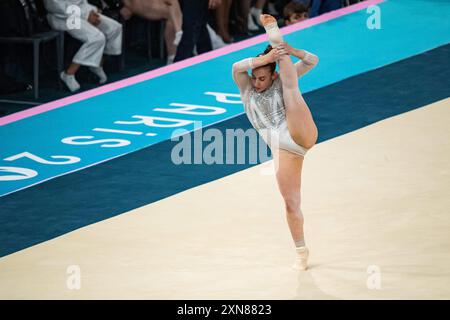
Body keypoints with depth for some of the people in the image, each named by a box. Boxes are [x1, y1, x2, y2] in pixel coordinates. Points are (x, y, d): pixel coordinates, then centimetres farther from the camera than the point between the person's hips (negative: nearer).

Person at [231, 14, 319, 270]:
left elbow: (312, 61, 7)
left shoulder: (281, 81, 12)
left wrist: (290, 51, -12)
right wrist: (264, 59, -21)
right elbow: (237, 68, -9)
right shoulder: (247, 88, 13)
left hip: (301, 135, -2)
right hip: (282, 150, 2)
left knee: (291, 88, -14)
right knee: (291, 203, -2)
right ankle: (301, 251, 7)